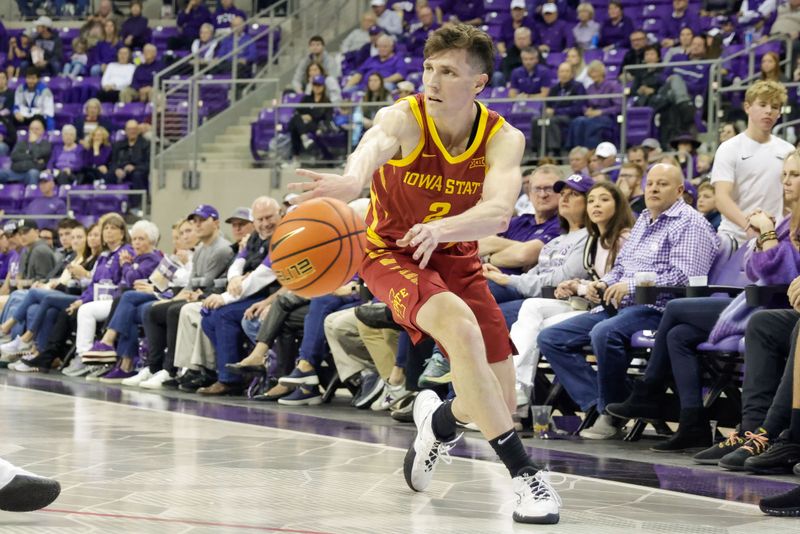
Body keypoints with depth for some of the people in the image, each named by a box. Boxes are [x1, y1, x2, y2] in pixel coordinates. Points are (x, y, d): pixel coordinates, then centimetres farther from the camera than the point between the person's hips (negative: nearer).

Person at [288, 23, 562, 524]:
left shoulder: (503, 139, -17)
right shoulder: (403, 119, -24)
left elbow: (499, 211, -36)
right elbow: (376, 143, -50)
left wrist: (442, 228, -58)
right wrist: (352, 180, -75)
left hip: (455, 255, 4)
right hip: (391, 251, -3)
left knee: (501, 402, 0)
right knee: (460, 327, -34)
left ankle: (439, 418, 36)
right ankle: (525, 473, -28)